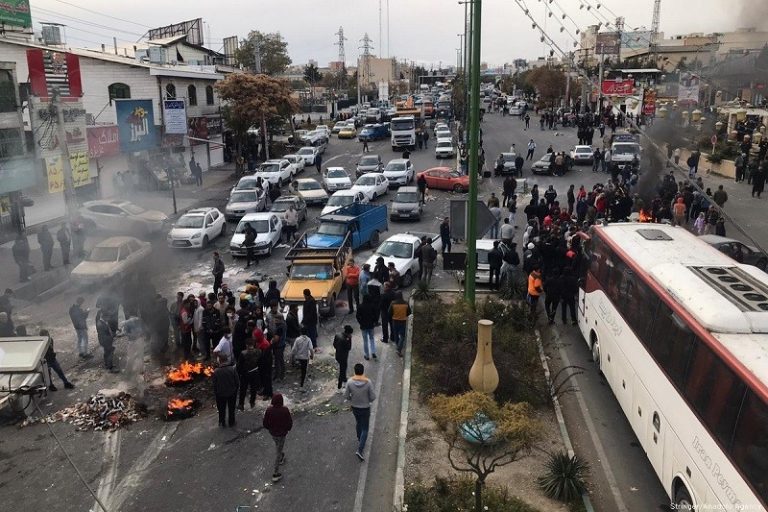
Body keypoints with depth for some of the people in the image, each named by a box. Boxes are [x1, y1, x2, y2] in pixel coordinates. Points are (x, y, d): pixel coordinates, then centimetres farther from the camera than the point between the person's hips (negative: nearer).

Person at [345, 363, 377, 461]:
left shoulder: (350, 381, -20)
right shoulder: (368, 382, -24)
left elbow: (346, 395, -10)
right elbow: (373, 396, -17)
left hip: (354, 407, 3)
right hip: (365, 408, -3)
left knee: (358, 422, 31)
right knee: (365, 429, 11)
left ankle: (359, 440, 52)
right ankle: (360, 450, 0)